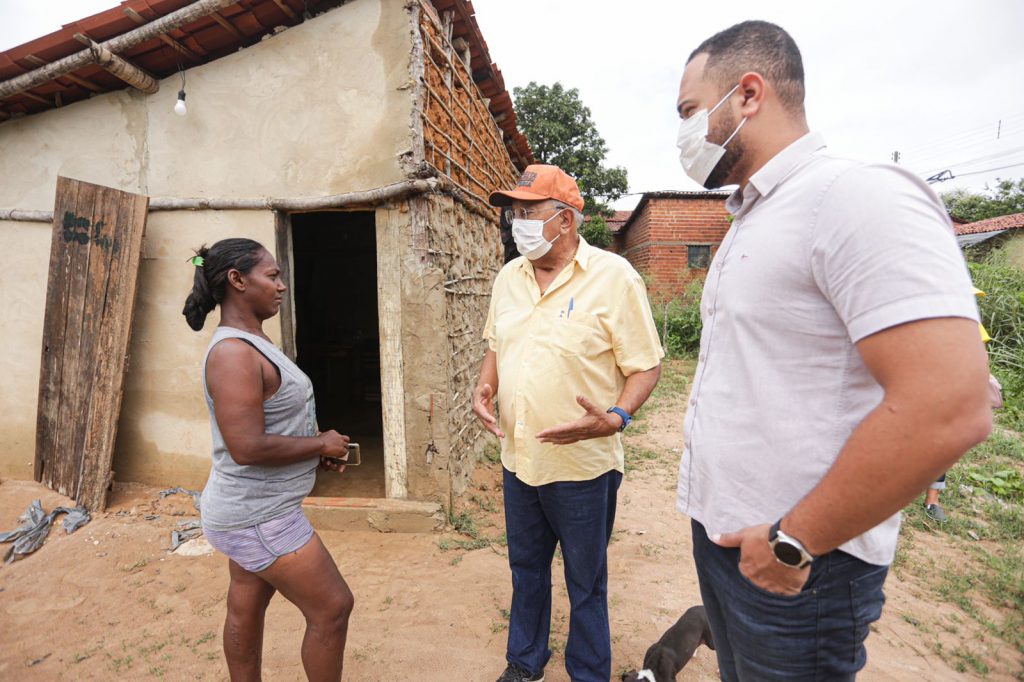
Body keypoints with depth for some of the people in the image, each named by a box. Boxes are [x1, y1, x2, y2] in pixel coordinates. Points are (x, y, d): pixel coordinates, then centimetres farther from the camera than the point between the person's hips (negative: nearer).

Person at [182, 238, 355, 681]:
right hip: (258, 517, -9)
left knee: (246, 609, 23)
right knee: (332, 607, 5)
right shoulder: (233, 353, -24)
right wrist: (322, 445, -17)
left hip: (253, 511, 9)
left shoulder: (250, 343, 7)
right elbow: (248, 447, -30)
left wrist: (317, 451, 4)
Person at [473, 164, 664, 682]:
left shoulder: (613, 276, -14)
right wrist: (485, 387, -2)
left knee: (585, 582, 17)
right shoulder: (508, 276, 4)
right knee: (526, 571, 24)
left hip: (583, 465, -5)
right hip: (517, 458, 6)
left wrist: (616, 417, -27)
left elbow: (645, 366, -11)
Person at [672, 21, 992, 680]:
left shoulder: (859, 197, -18)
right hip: (718, 532, 8)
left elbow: (949, 409, -26)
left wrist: (792, 544, -19)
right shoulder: (748, 222, 10)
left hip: (796, 567, -8)